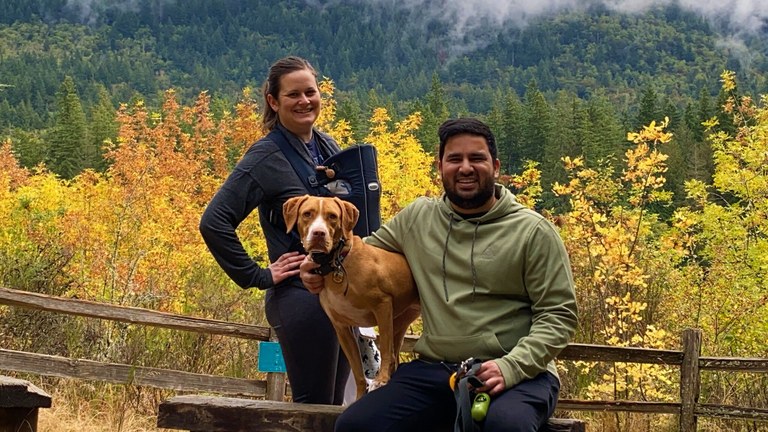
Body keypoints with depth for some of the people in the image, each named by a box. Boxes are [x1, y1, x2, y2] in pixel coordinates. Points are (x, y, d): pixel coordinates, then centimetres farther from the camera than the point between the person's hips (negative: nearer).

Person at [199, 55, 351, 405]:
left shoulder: (328, 147, 10)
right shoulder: (267, 157, -11)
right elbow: (213, 222, -18)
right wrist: (257, 277, -15)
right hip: (302, 295, -7)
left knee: (334, 404, 13)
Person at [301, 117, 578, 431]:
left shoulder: (532, 231, 0)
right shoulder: (417, 217, 13)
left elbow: (558, 315, -3)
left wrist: (511, 367, -18)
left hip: (518, 374, -4)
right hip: (433, 370, 4)